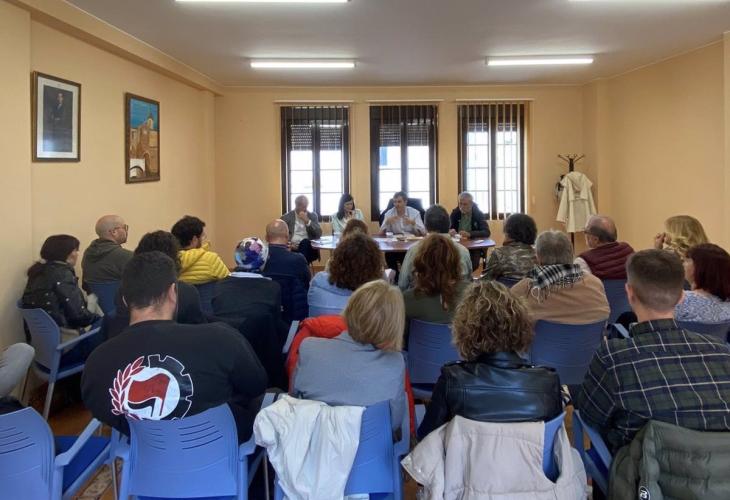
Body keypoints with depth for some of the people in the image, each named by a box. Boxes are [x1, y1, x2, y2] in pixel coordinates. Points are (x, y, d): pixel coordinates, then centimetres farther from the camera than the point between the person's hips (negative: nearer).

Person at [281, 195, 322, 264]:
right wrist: (288, 243, -15)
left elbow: (319, 234, 1)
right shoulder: (287, 217, 10)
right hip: (292, 249, -1)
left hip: (309, 249, 1)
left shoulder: (313, 216, 12)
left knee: (305, 242, -32)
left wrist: (307, 221, -10)